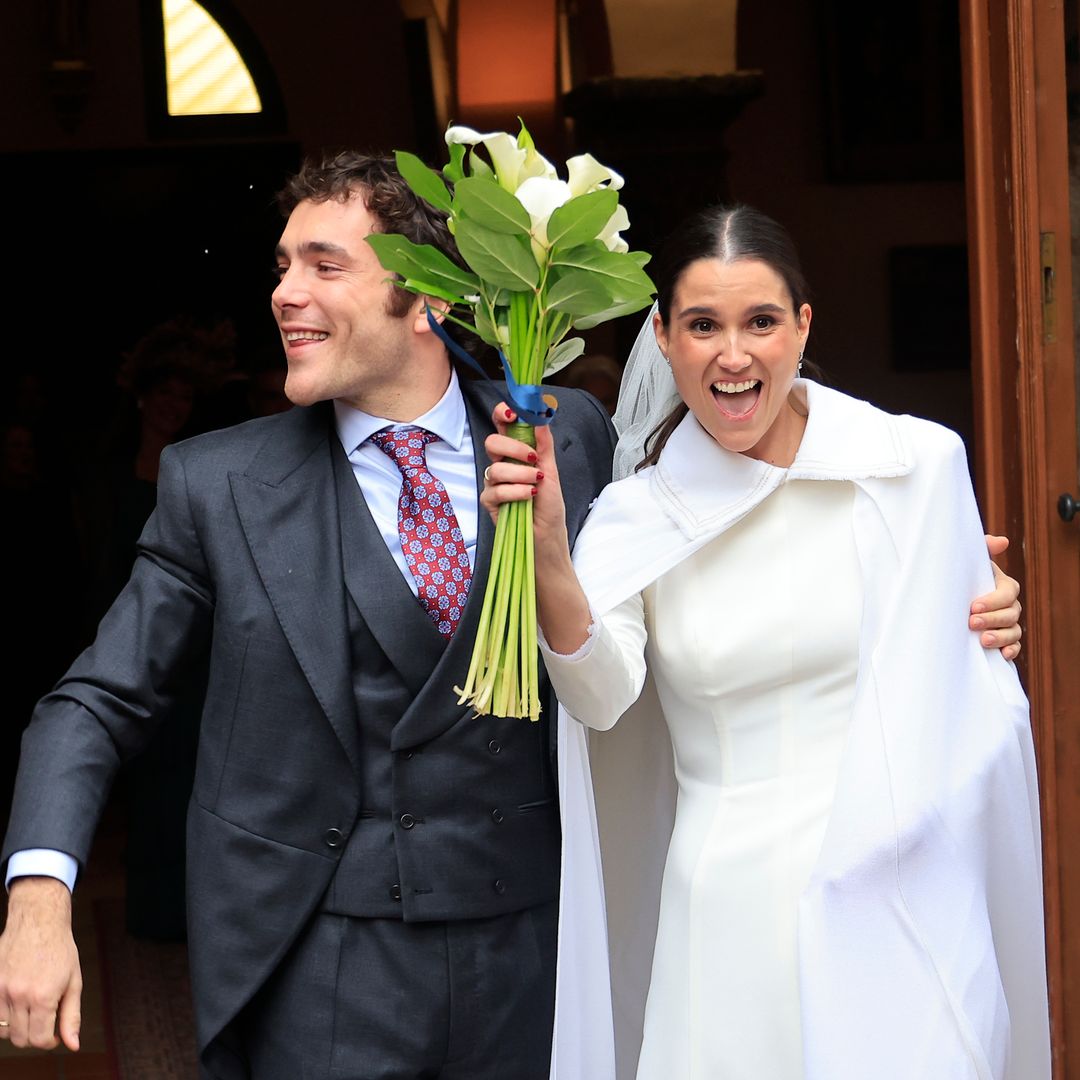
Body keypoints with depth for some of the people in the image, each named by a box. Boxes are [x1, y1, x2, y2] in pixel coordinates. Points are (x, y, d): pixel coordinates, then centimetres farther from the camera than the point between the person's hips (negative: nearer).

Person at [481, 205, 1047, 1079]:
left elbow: (968, 677, 10)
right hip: (727, 916, 1)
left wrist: (995, 614, -9)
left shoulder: (918, 464, -2)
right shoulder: (637, 515, 1)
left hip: (895, 900, -1)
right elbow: (602, 697, -16)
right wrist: (546, 555, -29)